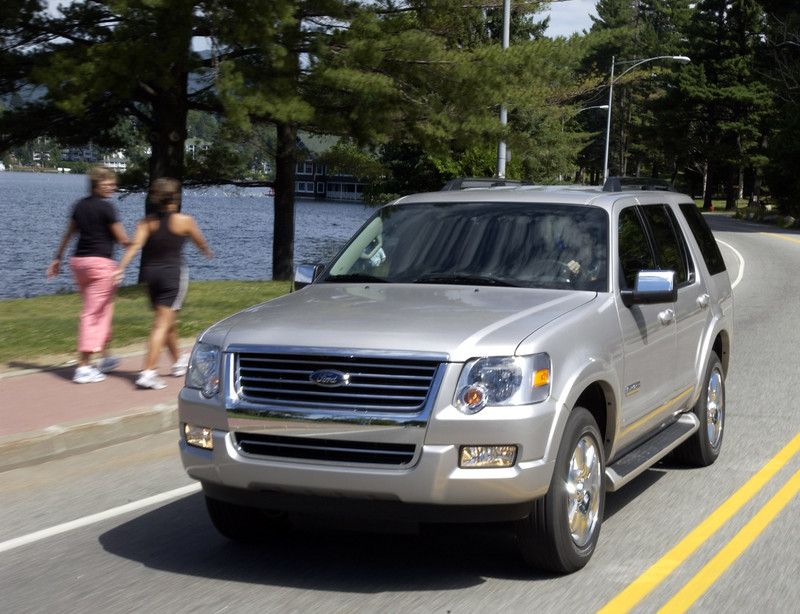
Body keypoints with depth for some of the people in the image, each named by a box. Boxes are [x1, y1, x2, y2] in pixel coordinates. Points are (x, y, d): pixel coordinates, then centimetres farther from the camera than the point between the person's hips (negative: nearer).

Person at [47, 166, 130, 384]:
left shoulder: (80, 205, 11)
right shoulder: (106, 207, -10)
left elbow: (68, 234, 19)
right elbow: (122, 239, -7)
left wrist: (57, 258, 27)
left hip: (78, 260, 8)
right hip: (101, 262, -8)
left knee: (101, 311, 21)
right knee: (92, 314, -6)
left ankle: (105, 357, 30)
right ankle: (83, 367, -7)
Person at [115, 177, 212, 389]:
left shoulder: (147, 222, 2)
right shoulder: (184, 221, -4)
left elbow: (135, 245, -12)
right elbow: (200, 243, 12)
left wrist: (121, 267, -17)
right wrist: (208, 252, 33)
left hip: (150, 272, 5)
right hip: (173, 272, -5)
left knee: (167, 320, 21)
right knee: (162, 323, -8)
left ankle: (178, 362, 39)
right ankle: (148, 372, -19)